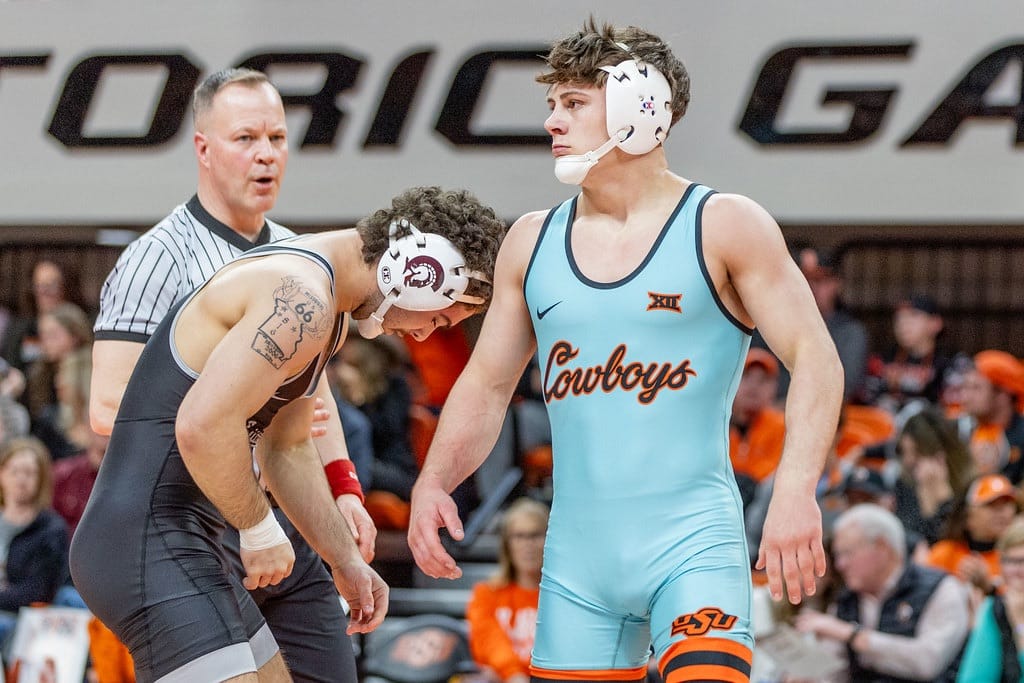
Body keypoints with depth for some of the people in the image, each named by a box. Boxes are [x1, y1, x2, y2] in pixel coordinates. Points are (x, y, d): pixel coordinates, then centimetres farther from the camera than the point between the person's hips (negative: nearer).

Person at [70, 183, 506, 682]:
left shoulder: (325, 308, 17)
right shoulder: (303, 300, -18)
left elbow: (287, 449, 28)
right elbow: (203, 425, -29)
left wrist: (346, 562, 26)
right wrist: (260, 530, -16)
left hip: (182, 546, 11)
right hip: (147, 543, -11)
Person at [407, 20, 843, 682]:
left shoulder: (724, 226, -2)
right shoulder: (531, 242, 12)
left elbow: (814, 359, -7)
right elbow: (487, 384, 18)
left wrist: (796, 488, -21)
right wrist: (433, 482, 0)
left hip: (693, 545, -5)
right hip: (576, 559, 5)